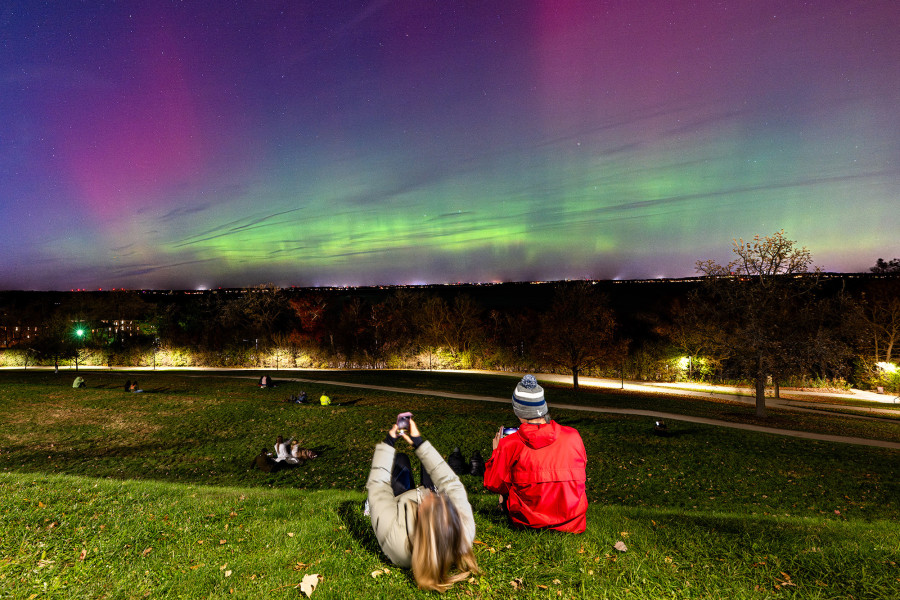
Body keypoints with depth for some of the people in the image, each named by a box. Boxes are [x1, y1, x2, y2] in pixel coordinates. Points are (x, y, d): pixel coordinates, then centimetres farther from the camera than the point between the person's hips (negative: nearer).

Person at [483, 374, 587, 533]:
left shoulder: (510, 444, -15)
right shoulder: (573, 436, -7)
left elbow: (494, 485, -4)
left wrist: (496, 452, 11)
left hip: (527, 521, -2)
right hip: (572, 519, 3)